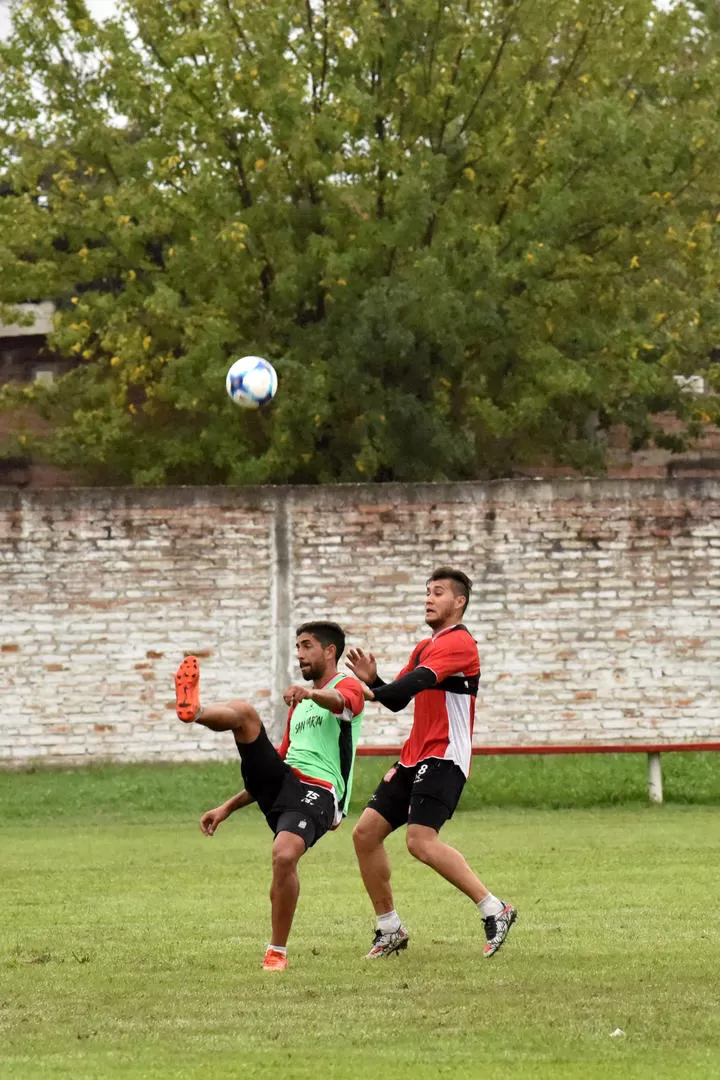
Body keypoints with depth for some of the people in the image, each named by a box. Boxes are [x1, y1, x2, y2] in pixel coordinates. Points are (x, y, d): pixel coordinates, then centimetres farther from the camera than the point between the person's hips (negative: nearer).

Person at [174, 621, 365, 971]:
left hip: (317, 794, -7)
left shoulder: (347, 686, 8)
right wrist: (227, 808, 27)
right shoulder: (299, 706, 32)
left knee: (284, 856, -31)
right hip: (281, 779, 7)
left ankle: (278, 952, -14)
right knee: (243, 712, -13)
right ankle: (192, 710, -45)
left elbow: (340, 702, -19)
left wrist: (311, 693, -44)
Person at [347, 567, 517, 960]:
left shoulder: (459, 642, -10)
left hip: (444, 757, -9)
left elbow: (417, 682, -25)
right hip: (414, 758, 10)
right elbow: (398, 699, 16)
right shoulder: (424, 647, 20)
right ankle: (390, 929, 12)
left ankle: (494, 910, -15)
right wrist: (372, 680, -3)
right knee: (366, 832, 3)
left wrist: (372, 692, -36)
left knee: (421, 841, -23)